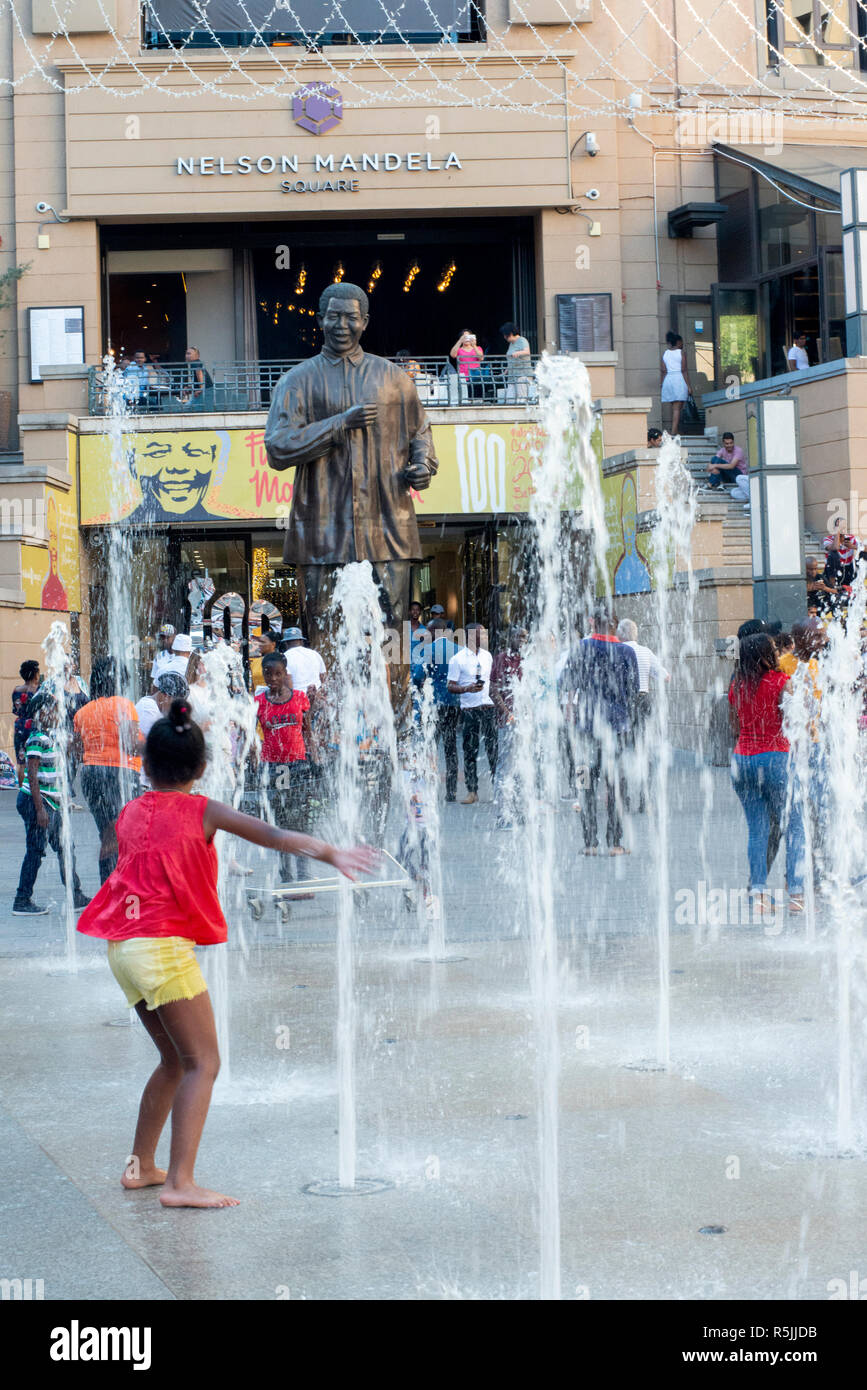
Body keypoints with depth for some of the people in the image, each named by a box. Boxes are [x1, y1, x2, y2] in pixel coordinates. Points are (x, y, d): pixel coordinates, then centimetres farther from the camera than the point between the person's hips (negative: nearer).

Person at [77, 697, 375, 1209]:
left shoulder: (131, 813, 11)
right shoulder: (203, 811, -5)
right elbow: (273, 836, -10)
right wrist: (331, 853, -6)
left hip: (123, 947, 7)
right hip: (165, 946, -7)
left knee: (175, 1060, 19)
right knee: (203, 1062, -4)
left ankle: (142, 1166, 24)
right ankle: (180, 1182, -12)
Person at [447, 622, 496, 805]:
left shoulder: (487, 656, 13)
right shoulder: (457, 659, -3)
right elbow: (451, 686, -5)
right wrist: (467, 689, -22)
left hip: (488, 707, 4)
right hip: (469, 709, -4)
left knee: (493, 747, 1)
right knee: (470, 750, -1)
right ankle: (472, 791, 4)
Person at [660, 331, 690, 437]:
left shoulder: (665, 353, 11)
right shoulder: (680, 353, -4)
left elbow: (663, 371, 9)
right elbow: (684, 370, -9)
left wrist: (661, 385, 13)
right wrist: (688, 386, -7)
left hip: (668, 380, 6)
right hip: (679, 380, -6)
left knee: (674, 407, 17)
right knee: (677, 409, -7)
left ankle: (676, 430, 22)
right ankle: (674, 432, -14)